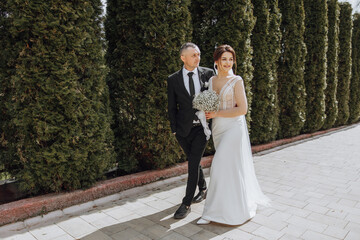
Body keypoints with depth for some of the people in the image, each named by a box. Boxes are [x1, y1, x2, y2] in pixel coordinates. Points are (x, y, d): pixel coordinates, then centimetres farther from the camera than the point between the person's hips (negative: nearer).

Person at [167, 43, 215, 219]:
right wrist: (174, 129, 0)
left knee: (193, 163, -5)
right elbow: (172, 107, 3)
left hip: (202, 127, -1)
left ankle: (187, 203, 7)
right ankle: (203, 189, 41)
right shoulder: (173, 79, -1)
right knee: (193, 161, 16)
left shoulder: (208, 74, -1)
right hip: (183, 129, 2)